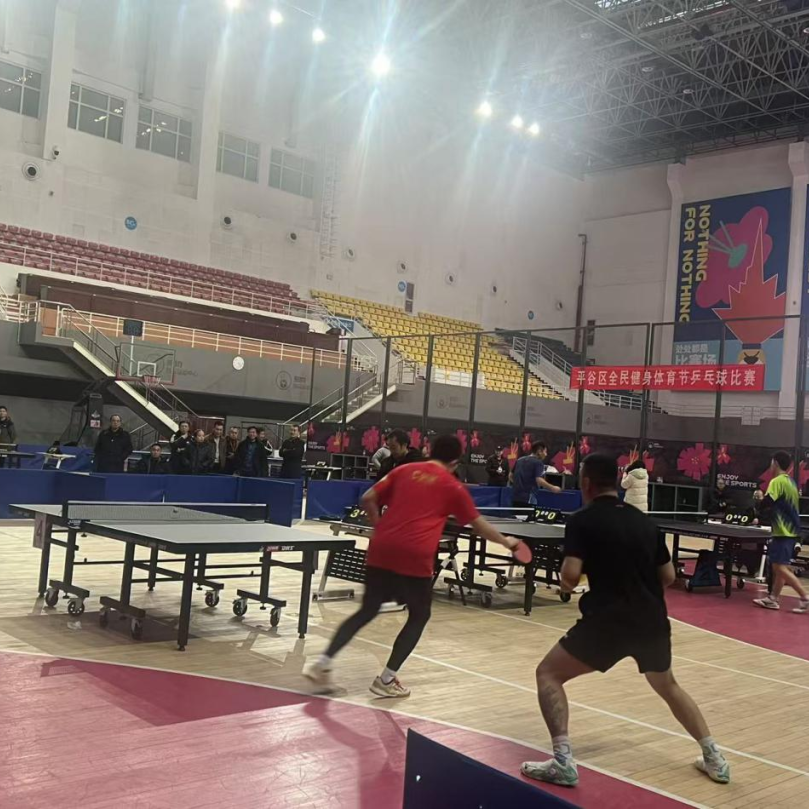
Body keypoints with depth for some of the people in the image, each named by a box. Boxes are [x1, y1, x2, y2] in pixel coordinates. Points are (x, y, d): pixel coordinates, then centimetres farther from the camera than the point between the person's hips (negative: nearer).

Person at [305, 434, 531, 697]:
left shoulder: (404, 471, 16)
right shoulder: (452, 487, 9)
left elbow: (368, 499, 11)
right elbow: (479, 525, 17)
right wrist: (507, 542, 32)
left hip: (381, 550, 4)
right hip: (414, 557, -4)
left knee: (367, 610, 18)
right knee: (419, 616, 16)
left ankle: (322, 664, 11)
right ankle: (387, 680, 13)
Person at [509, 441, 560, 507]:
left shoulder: (519, 460, 15)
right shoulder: (538, 463, -6)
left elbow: (510, 476, 22)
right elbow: (539, 480, -19)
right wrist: (552, 488, -8)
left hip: (515, 497, 8)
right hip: (527, 499, -8)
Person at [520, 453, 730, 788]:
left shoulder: (582, 520, -5)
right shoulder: (644, 521, 12)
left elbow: (571, 575, -16)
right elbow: (668, 576, 15)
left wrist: (566, 583, 6)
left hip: (609, 620, -6)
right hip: (653, 620, 6)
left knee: (548, 674, 7)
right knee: (668, 687, 31)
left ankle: (563, 762, -5)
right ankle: (715, 759, 32)